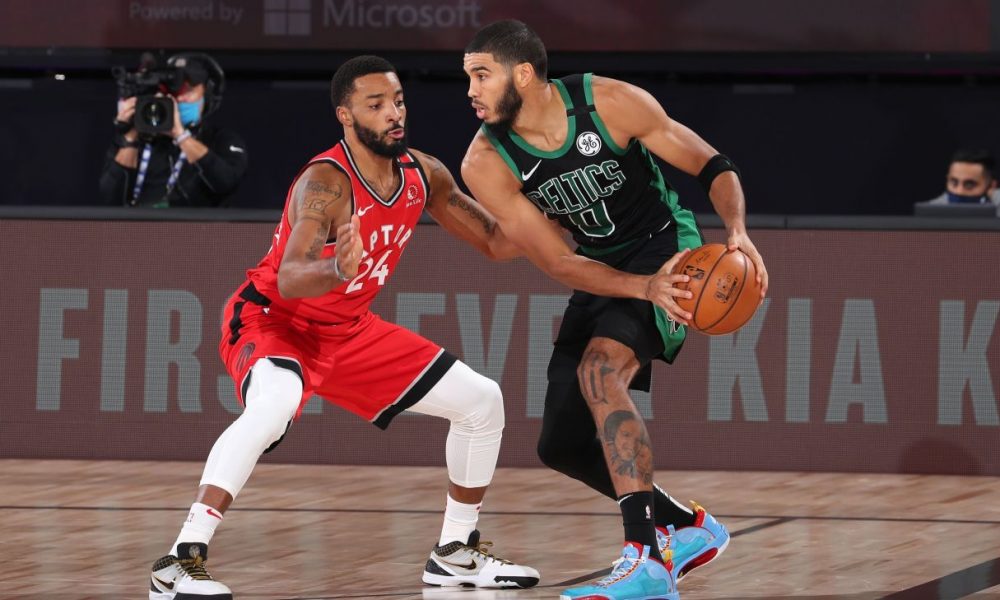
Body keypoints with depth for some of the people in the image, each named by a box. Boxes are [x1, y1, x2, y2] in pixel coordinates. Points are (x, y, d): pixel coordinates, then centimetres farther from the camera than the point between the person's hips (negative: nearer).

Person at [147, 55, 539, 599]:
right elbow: (289, 279, -41)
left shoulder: (424, 175, -4)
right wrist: (338, 270, -63)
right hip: (271, 320, -8)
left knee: (481, 401, 6)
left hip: (348, 330, 8)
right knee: (273, 407, -40)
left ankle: (455, 553, 22)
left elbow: (497, 243, 8)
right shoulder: (326, 183, -27)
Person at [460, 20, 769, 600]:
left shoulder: (611, 103, -21)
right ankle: (688, 528, 24)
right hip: (600, 273, 6)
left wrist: (738, 232, -31)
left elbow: (713, 166, -12)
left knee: (599, 368, -31)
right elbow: (557, 262, -16)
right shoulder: (486, 163, -14)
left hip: (666, 247, -6)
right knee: (563, 444, 2)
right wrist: (644, 288, -31)